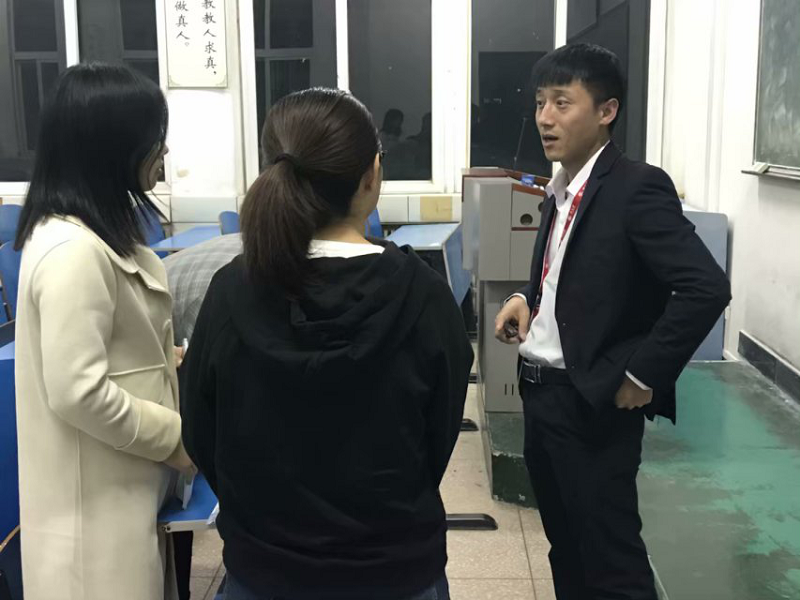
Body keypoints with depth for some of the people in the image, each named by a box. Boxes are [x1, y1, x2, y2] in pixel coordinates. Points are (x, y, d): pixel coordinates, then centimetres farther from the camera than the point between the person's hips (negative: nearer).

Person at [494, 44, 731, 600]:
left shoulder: (638, 187, -16)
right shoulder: (562, 192, 10)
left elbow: (707, 288, -24)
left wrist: (642, 376, -19)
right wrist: (528, 299, 3)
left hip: (593, 403, -8)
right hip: (542, 392, 8)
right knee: (567, 549, 21)